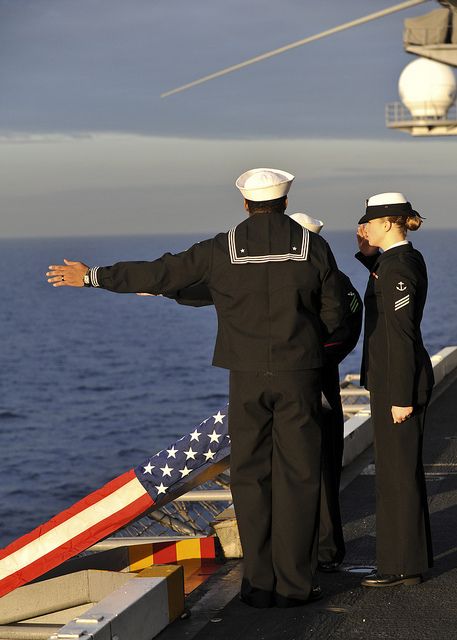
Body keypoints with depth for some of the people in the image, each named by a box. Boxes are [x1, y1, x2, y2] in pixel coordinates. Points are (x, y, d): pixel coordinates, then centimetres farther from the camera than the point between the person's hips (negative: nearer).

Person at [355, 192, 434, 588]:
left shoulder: (395, 268, -19)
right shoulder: (409, 260, 9)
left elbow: (401, 336, -21)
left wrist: (401, 397, -21)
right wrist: (369, 254, 17)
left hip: (398, 382, -10)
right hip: (404, 379, 10)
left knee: (397, 472, -3)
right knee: (405, 470, 17)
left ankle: (402, 566, 4)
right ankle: (412, 555, 26)